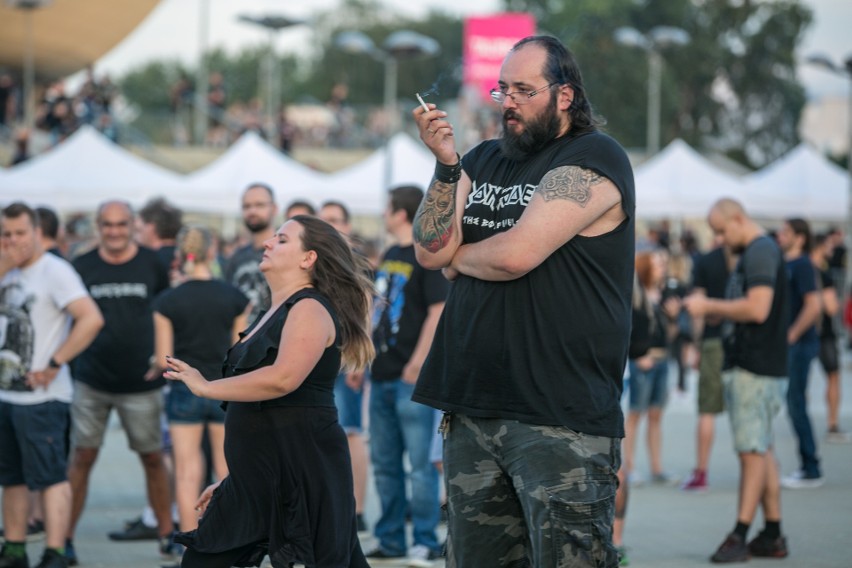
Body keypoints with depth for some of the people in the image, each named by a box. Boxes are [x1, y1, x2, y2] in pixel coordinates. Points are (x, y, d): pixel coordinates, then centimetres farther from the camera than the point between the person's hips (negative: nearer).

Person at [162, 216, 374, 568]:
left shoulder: (310, 310, -10)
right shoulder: (273, 315, 19)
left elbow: (283, 378, -28)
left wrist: (206, 387, -19)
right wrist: (232, 481, 24)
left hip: (305, 473, -10)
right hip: (259, 479, 10)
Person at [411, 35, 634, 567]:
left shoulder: (593, 158, -6)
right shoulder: (483, 160, 17)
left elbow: (515, 255, -17)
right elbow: (430, 250, 5)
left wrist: (457, 257, 3)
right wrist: (446, 164, -6)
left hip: (561, 418, -7)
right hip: (471, 412, 7)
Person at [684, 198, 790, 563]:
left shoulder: (760, 252, -13)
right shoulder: (751, 254, 19)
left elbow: (757, 309, -23)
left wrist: (710, 306, -13)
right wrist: (707, 310, 9)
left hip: (756, 370, -10)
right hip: (745, 366, 10)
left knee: (752, 450, -8)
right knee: (761, 450, 11)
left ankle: (740, 537, -8)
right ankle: (772, 536, 15)